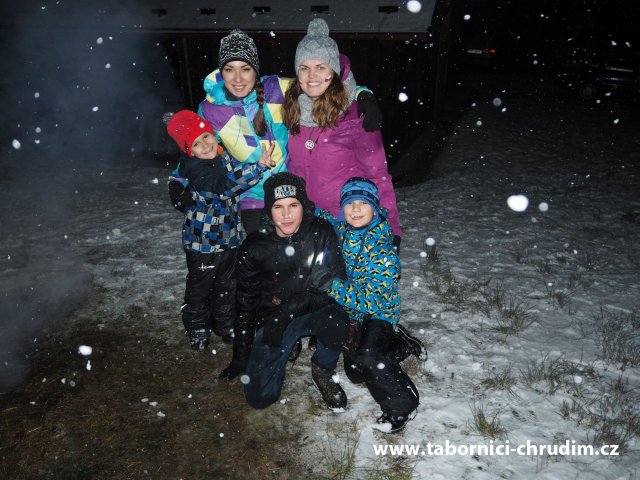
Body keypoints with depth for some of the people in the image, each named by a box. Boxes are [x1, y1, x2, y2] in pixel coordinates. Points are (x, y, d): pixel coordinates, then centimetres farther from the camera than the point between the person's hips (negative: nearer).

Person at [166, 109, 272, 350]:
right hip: (203, 240, -6)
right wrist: (260, 165, -36)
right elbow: (226, 184, -34)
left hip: (229, 236, 6)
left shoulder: (225, 157, -1)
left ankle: (225, 323, 41)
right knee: (200, 285, 13)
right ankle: (197, 328, 34)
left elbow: (237, 171, 17)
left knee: (227, 284, 21)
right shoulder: (194, 168, -23)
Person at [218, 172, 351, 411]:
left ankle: (323, 370, -2)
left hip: (318, 312, -1)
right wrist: (240, 358, 6)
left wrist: (290, 307, -24)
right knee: (258, 397, -10)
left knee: (336, 319, -36)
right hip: (273, 318, 1)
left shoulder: (322, 233, -11)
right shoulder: (254, 248, -8)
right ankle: (286, 347, 20)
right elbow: (246, 303, 2)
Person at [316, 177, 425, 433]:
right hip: (351, 313, 7)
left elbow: (373, 300, -29)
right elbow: (316, 214, 9)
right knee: (354, 372, 12)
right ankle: (404, 343, 30)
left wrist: (333, 285, -34)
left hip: (378, 313, -6)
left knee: (367, 359, -31)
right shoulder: (339, 230, -10)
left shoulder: (383, 249, -25)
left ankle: (401, 404, -7)